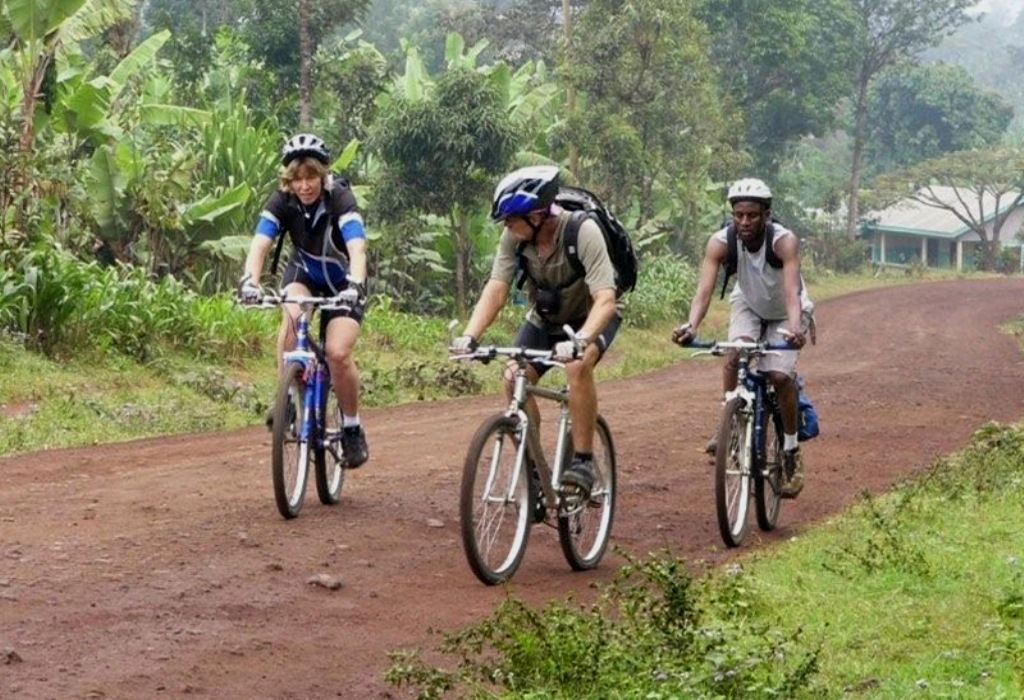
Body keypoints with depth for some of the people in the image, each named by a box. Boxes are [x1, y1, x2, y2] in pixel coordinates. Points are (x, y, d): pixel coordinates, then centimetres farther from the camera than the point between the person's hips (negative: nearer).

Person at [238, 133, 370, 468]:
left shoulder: (340, 199, -29)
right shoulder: (282, 202, -20)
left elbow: (357, 249, -43)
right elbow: (260, 244, -32)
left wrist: (355, 286, -61)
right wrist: (249, 280, -52)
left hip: (342, 281, -2)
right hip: (304, 272, 2)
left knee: (338, 352, -21)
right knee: (291, 315, -32)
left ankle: (352, 427, 1)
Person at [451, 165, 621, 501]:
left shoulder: (583, 232, -33)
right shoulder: (514, 237, -20)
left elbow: (605, 299, -40)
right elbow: (496, 289, -22)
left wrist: (580, 341, -56)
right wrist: (469, 336, -37)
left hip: (591, 316, -5)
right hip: (545, 319, 5)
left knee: (577, 366, -33)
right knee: (514, 378, -16)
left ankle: (583, 461, -21)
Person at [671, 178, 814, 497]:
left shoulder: (783, 241, -34)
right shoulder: (721, 243, -27)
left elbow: (791, 290, -46)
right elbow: (705, 288, -38)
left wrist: (795, 328, -64)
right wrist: (691, 326, -56)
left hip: (784, 313, -2)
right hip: (748, 305, 2)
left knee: (780, 375, -18)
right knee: (734, 356, -26)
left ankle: (792, 452, -1)